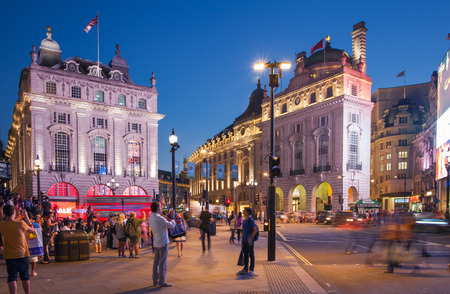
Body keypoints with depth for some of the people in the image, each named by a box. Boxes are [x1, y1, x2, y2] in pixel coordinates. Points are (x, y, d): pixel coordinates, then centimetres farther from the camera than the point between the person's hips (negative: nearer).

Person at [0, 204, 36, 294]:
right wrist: (27, 218, 2)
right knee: (25, 277, 13)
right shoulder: (20, 224, -16)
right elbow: (33, 231, -1)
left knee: (12, 278, 2)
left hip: (9, 256, 1)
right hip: (22, 254, -1)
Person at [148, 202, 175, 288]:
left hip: (156, 243, 8)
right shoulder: (159, 218, -20)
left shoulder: (150, 218, 6)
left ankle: (155, 281, 20)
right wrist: (173, 223, 10)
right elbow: (171, 226, -10)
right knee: (162, 264, -2)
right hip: (163, 243, -8)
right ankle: (162, 282, 3)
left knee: (156, 263, 13)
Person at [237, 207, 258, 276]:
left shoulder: (250, 220, -14)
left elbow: (255, 230, -17)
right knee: (245, 254, 14)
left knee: (251, 255, 3)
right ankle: (245, 269, 22)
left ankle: (251, 270, 12)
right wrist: (243, 237, 16)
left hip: (249, 241, -8)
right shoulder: (244, 220, 11)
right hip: (244, 240, 8)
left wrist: (250, 238, -18)